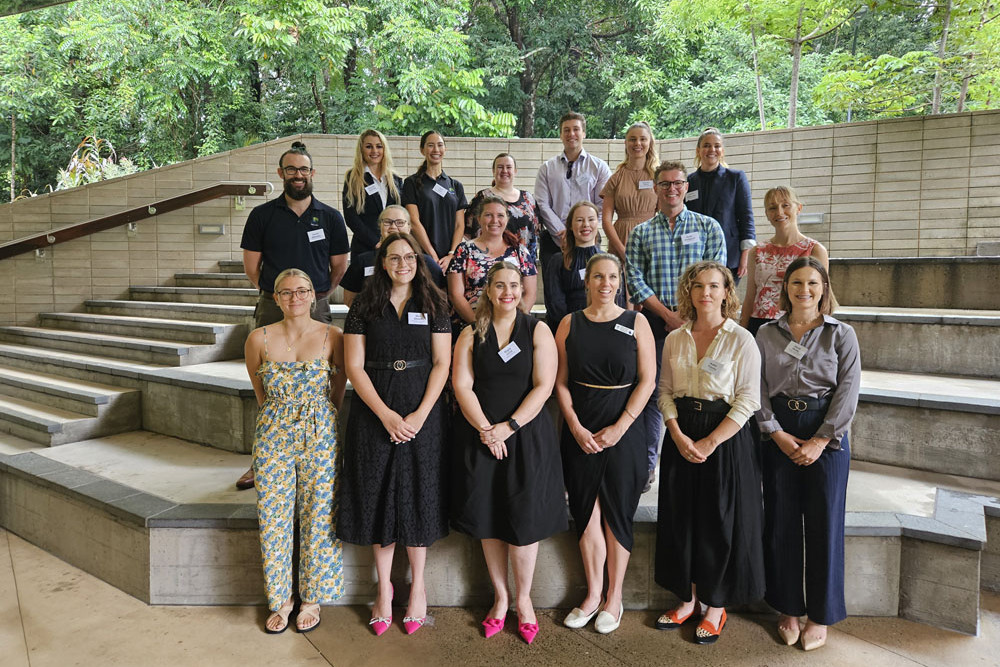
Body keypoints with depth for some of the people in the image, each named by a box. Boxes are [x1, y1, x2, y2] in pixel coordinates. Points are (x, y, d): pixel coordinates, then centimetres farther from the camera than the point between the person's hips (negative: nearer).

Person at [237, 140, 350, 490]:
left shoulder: (330, 217, 6)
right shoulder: (263, 215, 5)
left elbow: (339, 265, 14)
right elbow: (251, 264, 10)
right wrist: (274, 291, 13)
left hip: (316, 308, 0)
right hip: (272, 309, 0)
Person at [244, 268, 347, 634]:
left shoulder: (332, 337, -5)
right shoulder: (259, 339, -1)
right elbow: (260, 389, 14)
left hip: (320, 434, -1)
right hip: (273, 435, 2)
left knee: (318, 517, 5)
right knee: (273, 518, 6)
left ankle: (312, 598, 25)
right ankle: (280, 599, 26)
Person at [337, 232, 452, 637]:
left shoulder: (433, 305, 4)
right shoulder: (364, 306, 3)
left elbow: (442, 363, -1)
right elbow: (354, 366, -3)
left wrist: (420, 414, -12)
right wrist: (386, 415, -12)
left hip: (422, 411, 0)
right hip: (374, 412, 1)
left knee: (417, 493, 6)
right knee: (378, 493, 7)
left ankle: (417, 585, 23)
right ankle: (384, 585, 24)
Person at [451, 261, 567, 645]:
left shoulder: (538, 331, 1)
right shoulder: (471, 336, 6)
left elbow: (543, 386, -6)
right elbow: (462, 385, -3)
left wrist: (509, 426, -14)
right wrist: (486, 430, -14)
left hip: (527, 436, -2)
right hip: (480, 437, 2)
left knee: (524, 519, 1)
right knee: (487, 519, 7)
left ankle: (523, 599, 22)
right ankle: (500, 598, 25)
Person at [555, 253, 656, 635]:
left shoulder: (636, 323, 0)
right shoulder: (570, 324, 4)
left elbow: (647, 380, -4)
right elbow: (561, 381, 3)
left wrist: (619, 427, -11)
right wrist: (576, 427, -8)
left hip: (623, 430, -1)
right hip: (579, 432, 2)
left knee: (617, 513, 6)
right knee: (586, 513, 7)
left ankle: (614, 598, 22)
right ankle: (592, 595, 24)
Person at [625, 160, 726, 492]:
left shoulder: (708, 227, 8)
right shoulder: (640, 233, 9)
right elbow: (636, 281, 0)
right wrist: (668, 315, -10)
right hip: (655, 320, 1)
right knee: (652, 391, 2)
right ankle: (646, 465, 12)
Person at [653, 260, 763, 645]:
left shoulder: (741, 340, -7)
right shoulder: (675, 339, 6)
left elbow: (748, 401, -11)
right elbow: (665, 392, 7)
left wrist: (709, 443, -15)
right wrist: (679, 436, -8)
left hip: (726, 440, -4)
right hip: (681, 438, 4)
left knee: (720, 524, 5)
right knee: (680, 520, 11)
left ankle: (716, 607, 23)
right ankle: (687, 599, 29)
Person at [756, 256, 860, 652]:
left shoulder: (842, 334, 1)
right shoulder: (766, 334, 5)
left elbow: (848, 392, -5)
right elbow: (759, 389, 0)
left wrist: (820, 441, -12)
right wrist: (777, 434, -10)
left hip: (827, 435, -1)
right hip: (778, 434, 1)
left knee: (824, 525, 5)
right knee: (781, 522, 6)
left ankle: (821, 615, 22)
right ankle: (788, 608, 23)